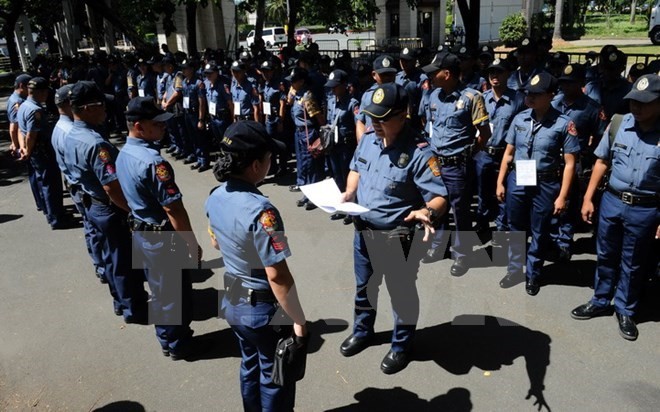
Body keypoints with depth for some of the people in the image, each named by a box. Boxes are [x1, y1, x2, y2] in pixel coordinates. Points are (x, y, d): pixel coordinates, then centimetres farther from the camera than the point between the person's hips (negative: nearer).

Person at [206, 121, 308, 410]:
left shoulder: (215, 197, -7)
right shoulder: (260, 210, -32)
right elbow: (277, 277, -29)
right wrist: (299, 320, -18)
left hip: (232, 302, 8)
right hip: (265, 310, -7)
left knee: (250, 366, 29)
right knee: (275, 378, 17)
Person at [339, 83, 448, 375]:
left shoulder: (419, 152, -24)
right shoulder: (368, 138, -3)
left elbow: (439, 197, -24)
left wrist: (428, 212, -46)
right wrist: (350, 192, -5)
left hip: (397, 236, -6)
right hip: (363, 228, 7)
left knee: (401, 293, 15)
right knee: (364, 286, 25)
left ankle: (401, 346, 38)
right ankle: (362, 332, 50)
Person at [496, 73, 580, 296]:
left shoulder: (563, 124, -13)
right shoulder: (519, 119, -2)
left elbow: (569, 163, -9)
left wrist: (562, 196, -11)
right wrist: (500, 182, 5)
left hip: (545, 185, -3)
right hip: (516, 181, 3)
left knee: (539, 233, 14)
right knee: (516, 229, 17)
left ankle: (533, 275, 33)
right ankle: (514, 270, 36)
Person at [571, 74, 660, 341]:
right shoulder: (619, 124, -3)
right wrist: (588, 198, 3)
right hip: (611, 201, 3)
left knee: (632, 264, 12)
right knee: (606, 256, 17)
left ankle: (625, 311, 31)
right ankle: (601, 301, 35)